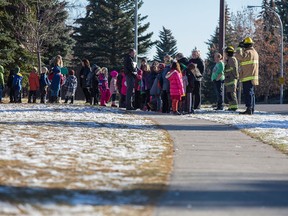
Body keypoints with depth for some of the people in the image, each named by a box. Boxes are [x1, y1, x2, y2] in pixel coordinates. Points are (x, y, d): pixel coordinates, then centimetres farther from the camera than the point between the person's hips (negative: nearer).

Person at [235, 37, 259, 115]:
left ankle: (249, 109, -16)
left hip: (247, 77, -10)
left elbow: (239, 56, -25)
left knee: (248, 92, -11)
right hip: (253, 76, 10)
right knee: (251, 93, 13)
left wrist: (239, 48, -12)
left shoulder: (248, 52, -13)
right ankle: (252, 109, 16)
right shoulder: (255, 52, 18)